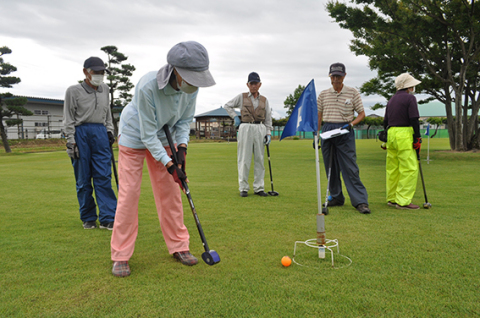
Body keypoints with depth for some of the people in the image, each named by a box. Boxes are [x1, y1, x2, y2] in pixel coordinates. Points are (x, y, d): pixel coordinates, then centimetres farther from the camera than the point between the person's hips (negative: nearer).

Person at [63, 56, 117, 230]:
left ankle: (108, 218, -3)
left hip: (101, 133, 4)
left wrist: (109, 131, 12)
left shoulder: (104, 89, 13)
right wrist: (71, 142, -8)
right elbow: (68, 120, -3)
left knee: (104, 176, -3)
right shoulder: (73, 91, -2)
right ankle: (88, 218, 14)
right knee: (83, 179, 2)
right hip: (80, 133, -3)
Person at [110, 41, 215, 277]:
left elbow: (184, 121, -5)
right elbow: (147, 134, -30)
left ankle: (178, 246, 15)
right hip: (134, 136, -4)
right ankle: (120, 256, 8)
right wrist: (169, 165, -30)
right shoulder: (148, 87, -37)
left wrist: (181, 148, -18)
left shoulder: (190, 88, -21)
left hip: (163, 136, 5)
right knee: (129, 193, -5)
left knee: (170, 191, 3)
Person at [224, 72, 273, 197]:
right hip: (245, 128, -2)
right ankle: (243, 188, 4)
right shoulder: (241, 97, 7)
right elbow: (227, 106, 16)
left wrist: (268, 133, 3)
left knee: (259, 159, 3)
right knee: (244, 159, -2)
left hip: (260, 129, 3)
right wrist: (235, 117, 4)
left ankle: (259, 188, 11)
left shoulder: (264, 100, 13)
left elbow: (268, 119, 13)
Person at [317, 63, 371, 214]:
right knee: (330, 167, 8)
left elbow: (362, 114, 5)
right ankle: (336, 197, 20)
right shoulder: (323, 94, 9)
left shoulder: (353, 93, 2)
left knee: (350, 167, -8)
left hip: (345, 132, -3)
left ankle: (360, 201, -5)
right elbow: (318, 116, 13)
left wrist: (351, 124, -13)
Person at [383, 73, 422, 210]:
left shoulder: (391, 100, 19)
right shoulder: (410, 98, -4)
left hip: (391, 133, 9)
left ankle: (391, 199, 18)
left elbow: (385, 121, 19)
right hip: (404, 135, -8)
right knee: (410, 169, -6)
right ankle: (403, 201, -8)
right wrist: (417, 138, -9)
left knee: (392, 168, 11)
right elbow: (414, 120, -12)